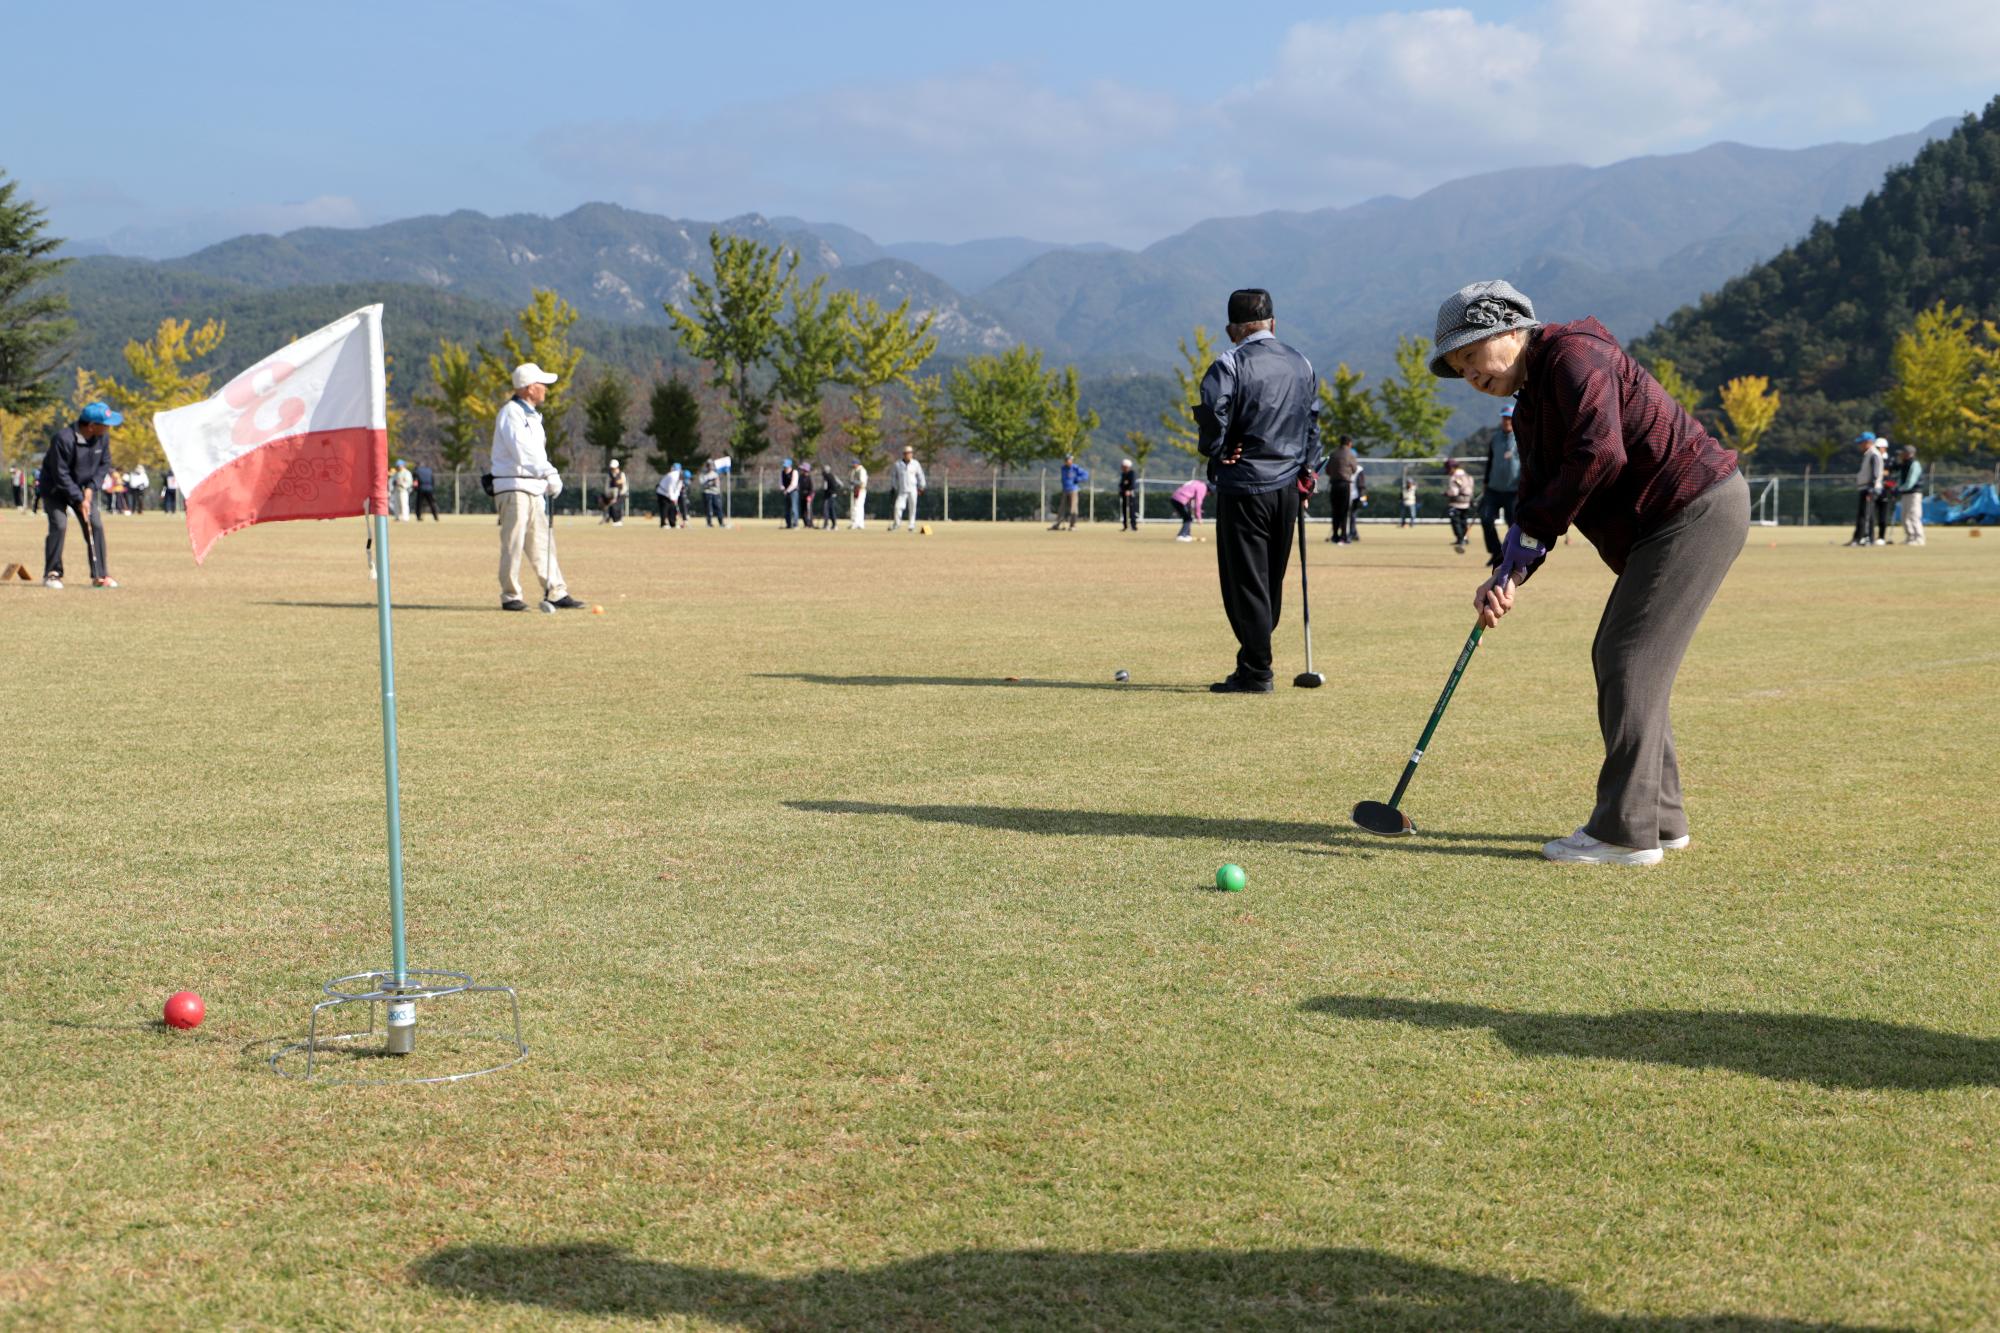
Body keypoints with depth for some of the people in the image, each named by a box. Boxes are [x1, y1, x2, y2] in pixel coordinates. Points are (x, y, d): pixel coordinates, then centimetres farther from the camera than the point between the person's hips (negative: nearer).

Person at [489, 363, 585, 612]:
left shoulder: (532, 415, 19)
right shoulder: (511, 413, -11)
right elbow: (522, 451, -22)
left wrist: (547, 480, 10)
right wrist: (550, 474, -24)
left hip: (533, 488, 9)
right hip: (514, 487, -9)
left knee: (542, 544, 9)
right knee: (513, 544, -6)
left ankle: (556, 593, 11)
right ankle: (510, 597, -2)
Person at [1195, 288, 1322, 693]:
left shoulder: (1231, 364, -10)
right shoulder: (1302, 365, 11)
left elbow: (1212, 410, -25)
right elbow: (1312, 421, 15)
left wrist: (1216, 453, -9)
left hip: (1244, 485, -6)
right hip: (1288, 488, 6)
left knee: (1245, 581, -2)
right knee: (1272, 580, 15)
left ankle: (1256, 672, -2)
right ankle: (1255, 662, 21)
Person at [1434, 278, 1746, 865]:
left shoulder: (1572, 354, -13)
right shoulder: (1530, 405, 17)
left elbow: (1600, 453, -25)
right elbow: (1538, 501, 11)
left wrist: (1530, 532, -17)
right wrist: (1507, 575, -7)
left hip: (1698, 508, -11)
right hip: (1659, 525, 11)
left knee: (1631, 662, -12)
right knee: (1614, 658, 12)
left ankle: (1626, 832, -11)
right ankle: (1658, 818, 19)